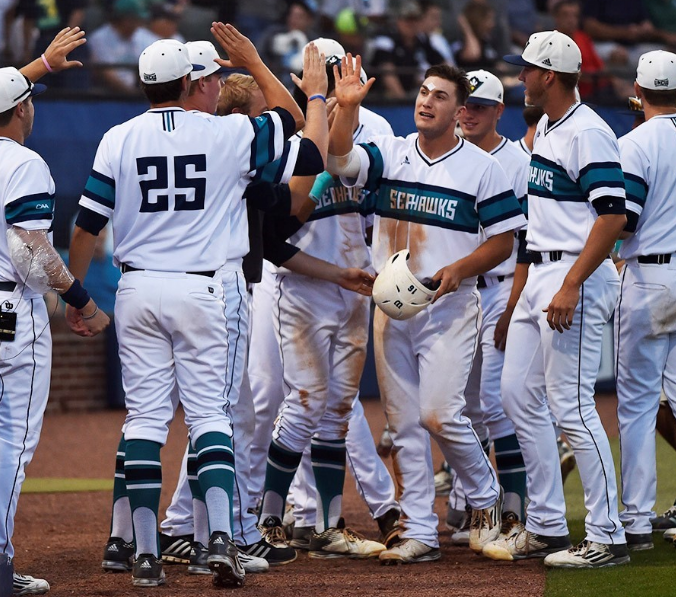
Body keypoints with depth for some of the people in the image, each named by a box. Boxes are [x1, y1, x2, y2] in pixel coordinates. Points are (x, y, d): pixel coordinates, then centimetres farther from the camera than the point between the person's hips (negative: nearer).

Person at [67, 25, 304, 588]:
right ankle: (221, 538, -12)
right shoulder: (227, 134, -3)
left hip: (137, 289, 1)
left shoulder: (119, 139, -1)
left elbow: (88, 225, -2)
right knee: (209, 410, 3)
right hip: (198, 289, -1)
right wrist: (254, 62, 24)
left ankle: (146, 553, 2)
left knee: (145, 415, 4)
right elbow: (293, 117, 15)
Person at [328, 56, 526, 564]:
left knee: (439, 413, -15)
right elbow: (339, 159, -13)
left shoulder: (482, 168, -1)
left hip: (450, 306, -4)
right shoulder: (388, 154, 6)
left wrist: (459, 269, -16)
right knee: (404, 422, 4)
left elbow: (504, 240, 0)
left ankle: (486, 495, 11)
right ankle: (419, 534, 10)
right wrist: (347, 107, -28)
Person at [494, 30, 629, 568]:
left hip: (576, 277, -10)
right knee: (519, 395, 11)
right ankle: (547, 527, 18)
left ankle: (607, 538, -6)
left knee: (571, 406, -10)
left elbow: (613, 215, -23)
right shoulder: (545, 129, 15)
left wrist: (571, 286, -26)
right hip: (540, 276, 10)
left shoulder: (588, 133, -15)